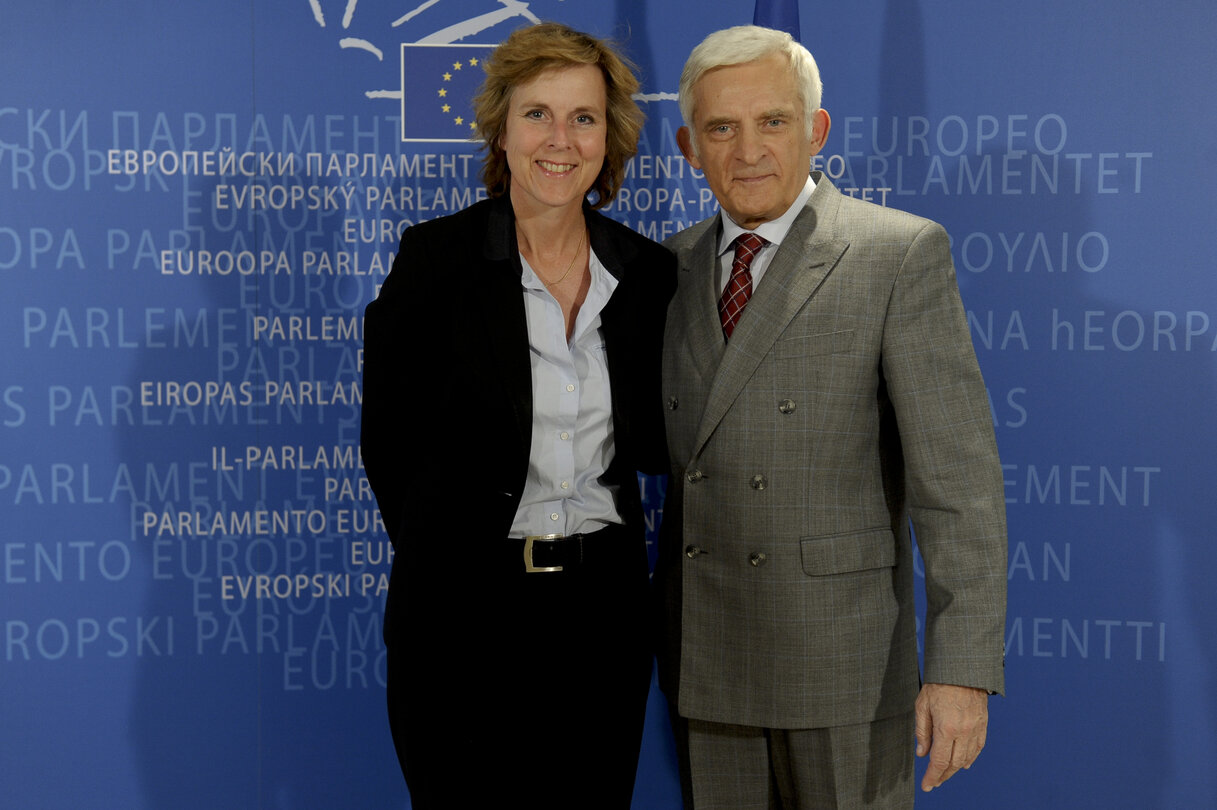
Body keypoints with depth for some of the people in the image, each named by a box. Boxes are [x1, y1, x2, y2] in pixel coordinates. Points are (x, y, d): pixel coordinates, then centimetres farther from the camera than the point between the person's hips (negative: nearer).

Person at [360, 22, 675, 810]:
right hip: (463, 607, -3)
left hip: (603, 606, 4)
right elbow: (389, 436, -2)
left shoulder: (648, 273, 3)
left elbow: (653, 446, 9)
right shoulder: (437, 257, -8)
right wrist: (447, 557, 3)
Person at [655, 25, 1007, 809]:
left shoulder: (902, 254, -9)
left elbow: (958, 473, -13)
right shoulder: (674, 267, 8)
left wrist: (964, 670, -18)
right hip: (703, 653, 5)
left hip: (843, 656, -4)